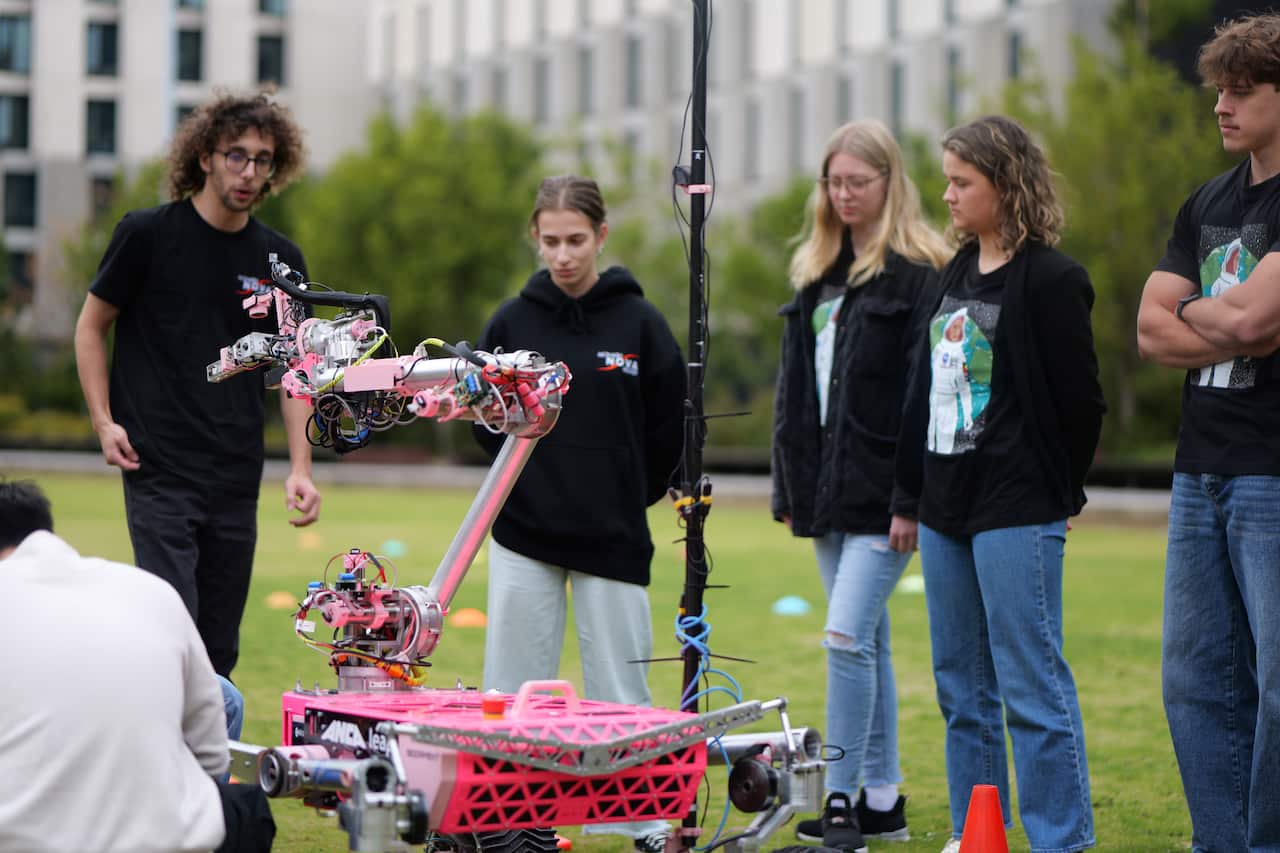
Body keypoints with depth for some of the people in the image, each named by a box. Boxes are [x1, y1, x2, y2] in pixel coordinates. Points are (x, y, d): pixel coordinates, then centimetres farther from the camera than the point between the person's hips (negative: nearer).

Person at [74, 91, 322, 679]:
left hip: (237, 479, 4)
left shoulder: (279, 259, 9)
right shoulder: (147, 234, -2)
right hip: (158, 470, -4)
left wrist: (300, 469, 0)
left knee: (220, 649, 7)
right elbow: (91, 327, 5)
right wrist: (103, 421, -6)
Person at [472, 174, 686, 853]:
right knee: (512, 692, 4)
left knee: (619, 692, 4)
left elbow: (669, 431, 5)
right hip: (524, 538, 1)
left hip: (613, 540, -1)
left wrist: (624, 499, 9)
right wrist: (535, 485, 10)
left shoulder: (639, 323, -2)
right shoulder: (512, 321, 2)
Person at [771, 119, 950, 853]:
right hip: (829, 488, 8)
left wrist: (912, 500, -19)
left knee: (849, 636, -13)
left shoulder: (920, 272, -8)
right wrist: (791, 488, 14)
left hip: (881, 489, -8)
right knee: (868, 640, 12)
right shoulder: (818, 273, 15)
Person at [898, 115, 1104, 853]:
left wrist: (1055, 492, -3)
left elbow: (1081, 401, -11)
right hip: (948, 511, 9)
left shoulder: (1051, 280, -11)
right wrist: (917, 490, 13)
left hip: (1017, 515, -9)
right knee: (963, 686, 14)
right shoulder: (956, 273, 14)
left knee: (1033, 687, -6)